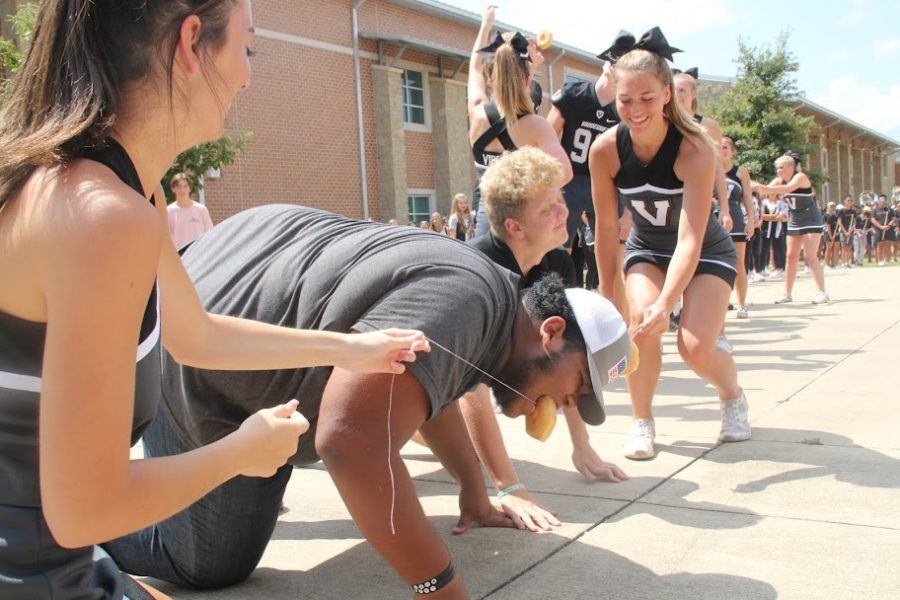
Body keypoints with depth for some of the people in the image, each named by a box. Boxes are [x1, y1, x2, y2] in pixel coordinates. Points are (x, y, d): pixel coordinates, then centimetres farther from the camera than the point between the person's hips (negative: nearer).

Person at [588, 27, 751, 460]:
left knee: (696, 348, -18)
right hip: (646, 249, 2)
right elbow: (605, 227, -11)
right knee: (641, 318, -27)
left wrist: (666, 303, -49)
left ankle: (733, 396, 20)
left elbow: (690, 239, -36)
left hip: (707, 252, -2)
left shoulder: (695, 149, -31)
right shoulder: (605, 150, -22)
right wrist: (606, 295, -5)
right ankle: (642, 421, -4)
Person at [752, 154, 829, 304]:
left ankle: (822, 292, -9)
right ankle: (787, 293, 10)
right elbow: (767, 190, -15)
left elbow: (788, 188, -38)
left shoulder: (800, 177, -19)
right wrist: (757, 187, -38)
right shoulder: (779, 181, 0)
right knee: (791, 256, 5)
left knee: (810, 256, -13)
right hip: (794, 222, 7)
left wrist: (762, 187, -48)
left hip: (811, 220, -7)